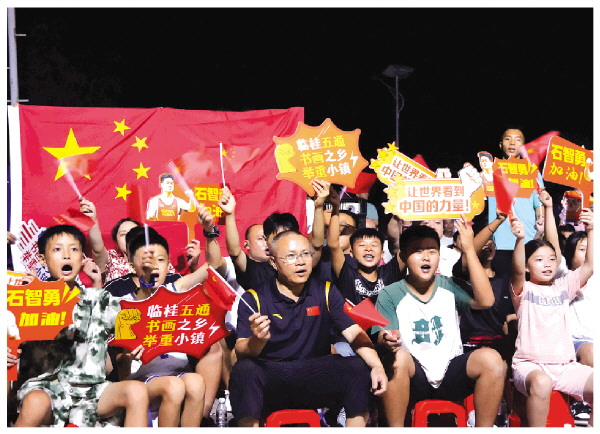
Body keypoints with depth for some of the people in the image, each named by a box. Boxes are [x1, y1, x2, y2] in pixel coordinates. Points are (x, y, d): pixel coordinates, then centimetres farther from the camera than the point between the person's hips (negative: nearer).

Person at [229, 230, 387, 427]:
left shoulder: (326, 291, 5)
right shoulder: (254, 298, -2)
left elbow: (354, 332, -3)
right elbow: (241, 350, -10)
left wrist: (376, 366, -21)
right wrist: (257, 340, -33)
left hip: (316, 377, 2)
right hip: (270, 377, -2)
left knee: (358, 367, -21)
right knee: (244, 370, -31)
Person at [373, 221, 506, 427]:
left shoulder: (450, 286, 5)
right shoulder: (390, 295, 1)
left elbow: (485, 301, -13)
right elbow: (382, 338, -9)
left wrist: (469, 250, -16)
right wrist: (388, 340, -35)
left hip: (451, 373, 2)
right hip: (413, 378, -2)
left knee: (491, 359, -24)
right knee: (398, 358, -33)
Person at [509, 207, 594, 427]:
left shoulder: (563, 286, 14)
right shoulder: (524, 290, 2)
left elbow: (590, 266, 3)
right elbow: (518, 271, -20)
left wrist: (590, 231, -9)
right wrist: (520, 240, -37)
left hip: (566, 365, 5)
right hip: (530, 364, -5)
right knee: (541, 383, -38)